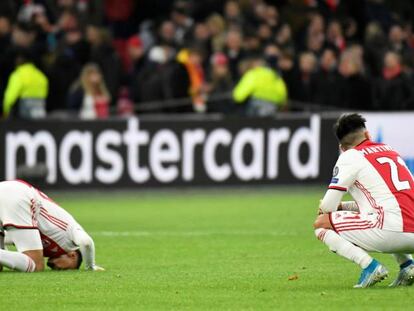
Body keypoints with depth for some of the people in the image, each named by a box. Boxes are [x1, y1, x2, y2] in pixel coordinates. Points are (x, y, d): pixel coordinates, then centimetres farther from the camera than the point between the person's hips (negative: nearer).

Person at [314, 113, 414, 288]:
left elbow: (328, 206, 1)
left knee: (321, 224, 5)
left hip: (391, 231, -7)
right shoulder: (389, 150, 24)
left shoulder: (350, 156, 3)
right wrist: (343, 206, 34)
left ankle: (369, 266, -11)